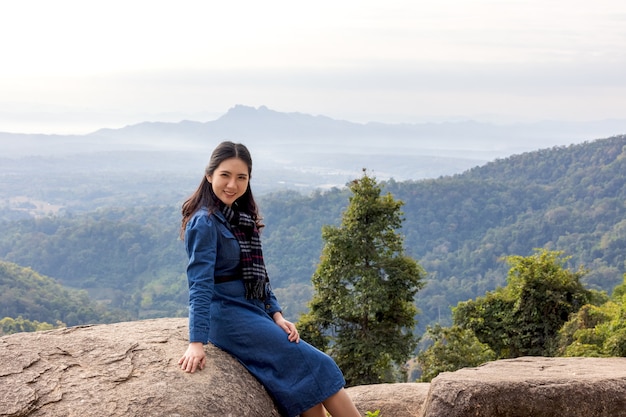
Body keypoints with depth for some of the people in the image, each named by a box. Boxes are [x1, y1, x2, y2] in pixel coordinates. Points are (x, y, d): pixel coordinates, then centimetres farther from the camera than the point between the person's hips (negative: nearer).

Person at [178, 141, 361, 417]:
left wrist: (277, 316, 3)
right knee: (316, 366, -9)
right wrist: (197, 343, -26)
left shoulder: (242, 218, 12)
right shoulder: (205, 222, -13)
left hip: (255, 312, 8)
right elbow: (200, 284, -20)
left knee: (310, 384, -2)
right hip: (229, 315, -8)